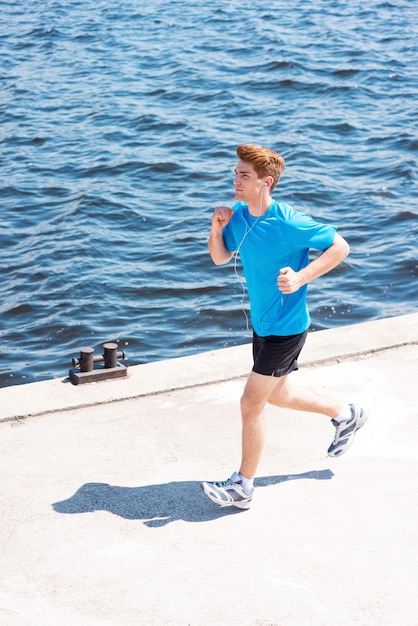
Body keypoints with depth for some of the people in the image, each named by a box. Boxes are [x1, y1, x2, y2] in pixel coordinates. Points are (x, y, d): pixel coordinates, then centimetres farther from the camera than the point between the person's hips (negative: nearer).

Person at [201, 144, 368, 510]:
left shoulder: (288, 223, -25)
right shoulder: (239, 216, -3)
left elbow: (339, 247, -17)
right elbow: (220, 258, 10)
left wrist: (301, 278, -27)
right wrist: (217, 228, -9)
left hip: (286, 327, -9)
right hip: (262, 324, 9)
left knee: (251, 402, -4)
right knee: (277, 395, 24)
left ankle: (243, 488, 10)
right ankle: (347, 415, 46)